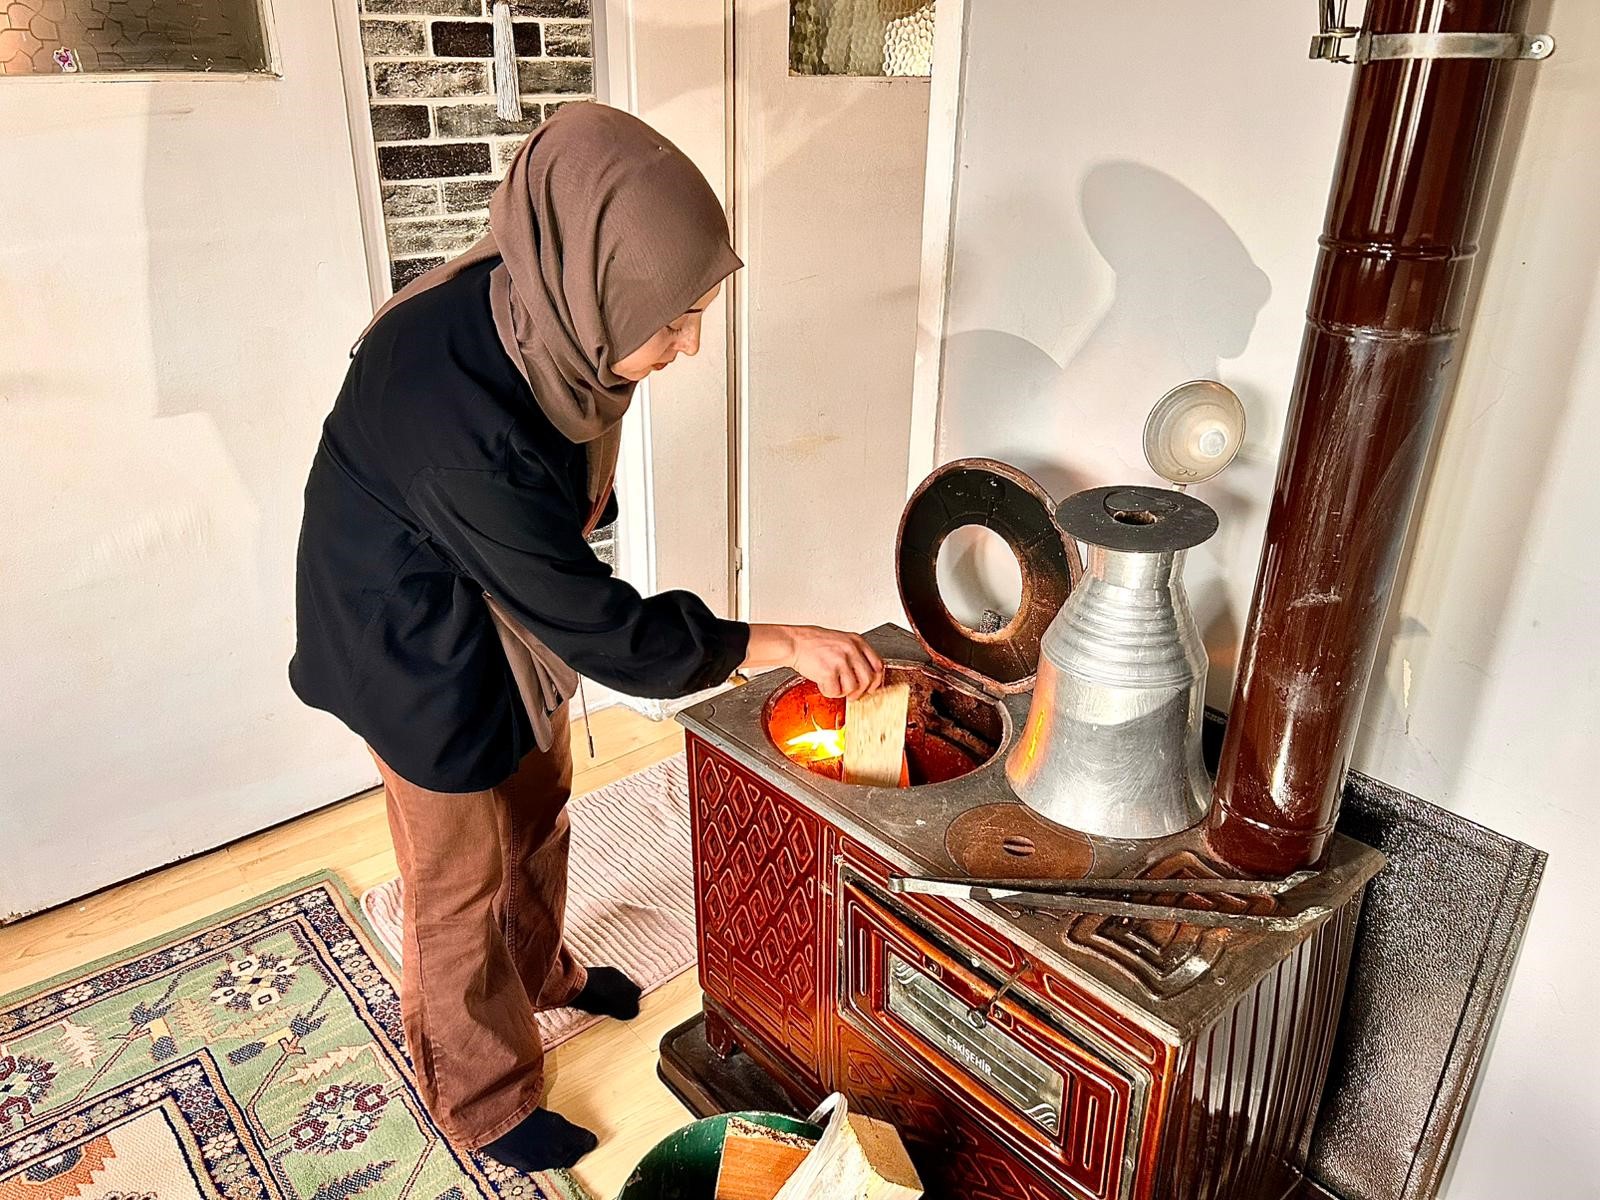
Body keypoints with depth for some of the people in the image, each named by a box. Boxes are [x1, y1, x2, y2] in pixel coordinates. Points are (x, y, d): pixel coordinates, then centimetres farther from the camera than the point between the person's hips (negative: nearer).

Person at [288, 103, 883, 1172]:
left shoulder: (540, 313, -18)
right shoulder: (457, 415, -41)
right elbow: (600, 627, -32)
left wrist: (581, 504, -9)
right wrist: (781, 644, -25)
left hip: (517, 610, 8)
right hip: (427, 651, -7)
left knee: (538, 811, 26)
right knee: (463, 884, 11)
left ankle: (541, 972, 55)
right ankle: (485, 1102, 37)